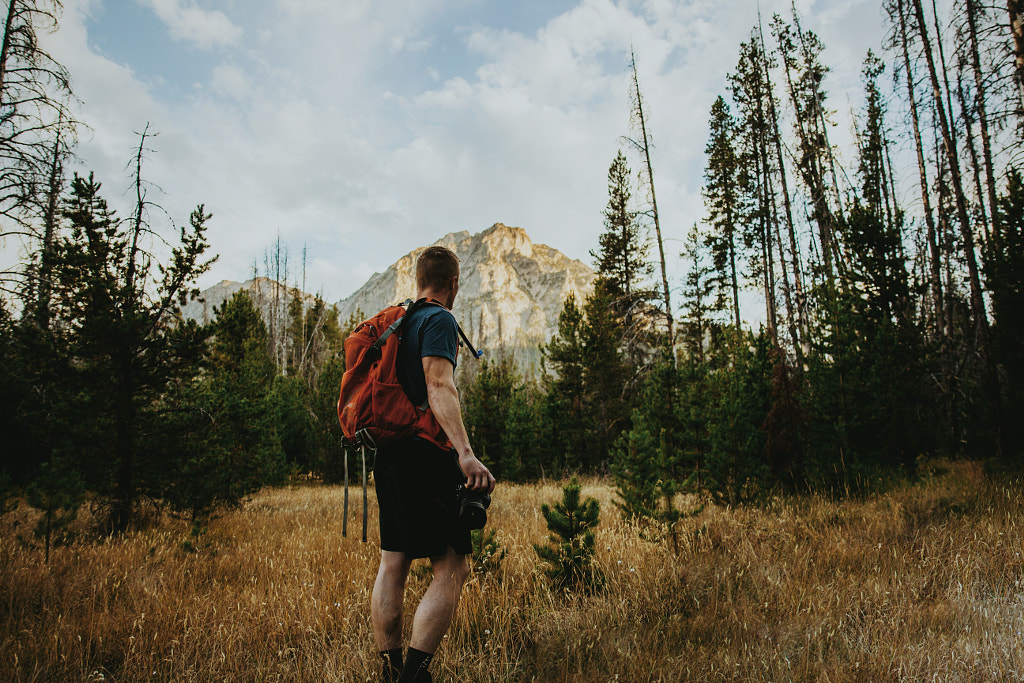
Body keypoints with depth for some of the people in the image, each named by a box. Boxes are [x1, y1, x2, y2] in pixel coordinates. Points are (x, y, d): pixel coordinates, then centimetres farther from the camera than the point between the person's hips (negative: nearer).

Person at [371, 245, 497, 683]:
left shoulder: (395, 322, 20)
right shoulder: (439, 320, -7)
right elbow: (439, 386, -21)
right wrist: (465, 453, -30)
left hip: (389, 454, 10)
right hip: (424, 454, -9)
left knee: (392, 564, 12)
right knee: (452, 568, -6)